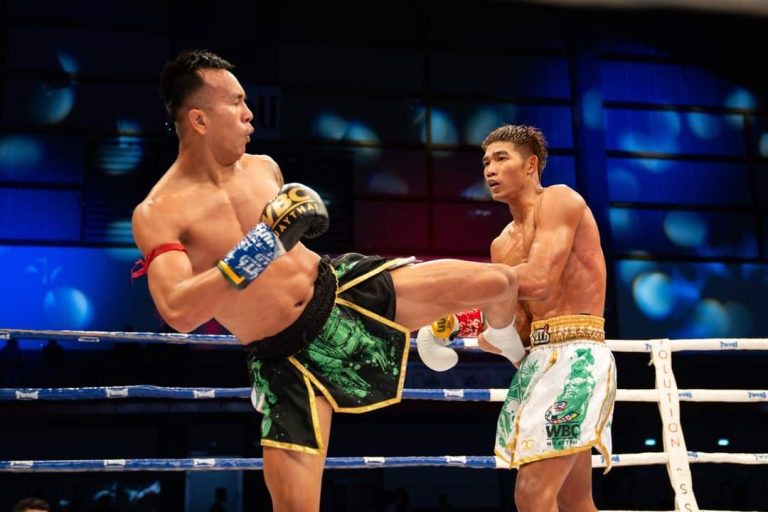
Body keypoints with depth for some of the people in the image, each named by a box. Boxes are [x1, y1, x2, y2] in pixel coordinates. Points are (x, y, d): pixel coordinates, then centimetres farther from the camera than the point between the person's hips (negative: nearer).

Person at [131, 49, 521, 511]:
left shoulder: (263, 168, 4)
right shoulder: (156, 214, -16)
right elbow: (179, 313, -31)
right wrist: (260, 246, -34)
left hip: (345, 287, 5)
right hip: (288, 356, -4)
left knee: (500, 281, -3)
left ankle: (510, 348, 35)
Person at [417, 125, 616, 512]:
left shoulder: (560, 199, -5)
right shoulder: (502, 245, 18)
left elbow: (538, 281, -21)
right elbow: (520, 329, 13)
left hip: (574, 356, -9)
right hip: (540, 359, 9)